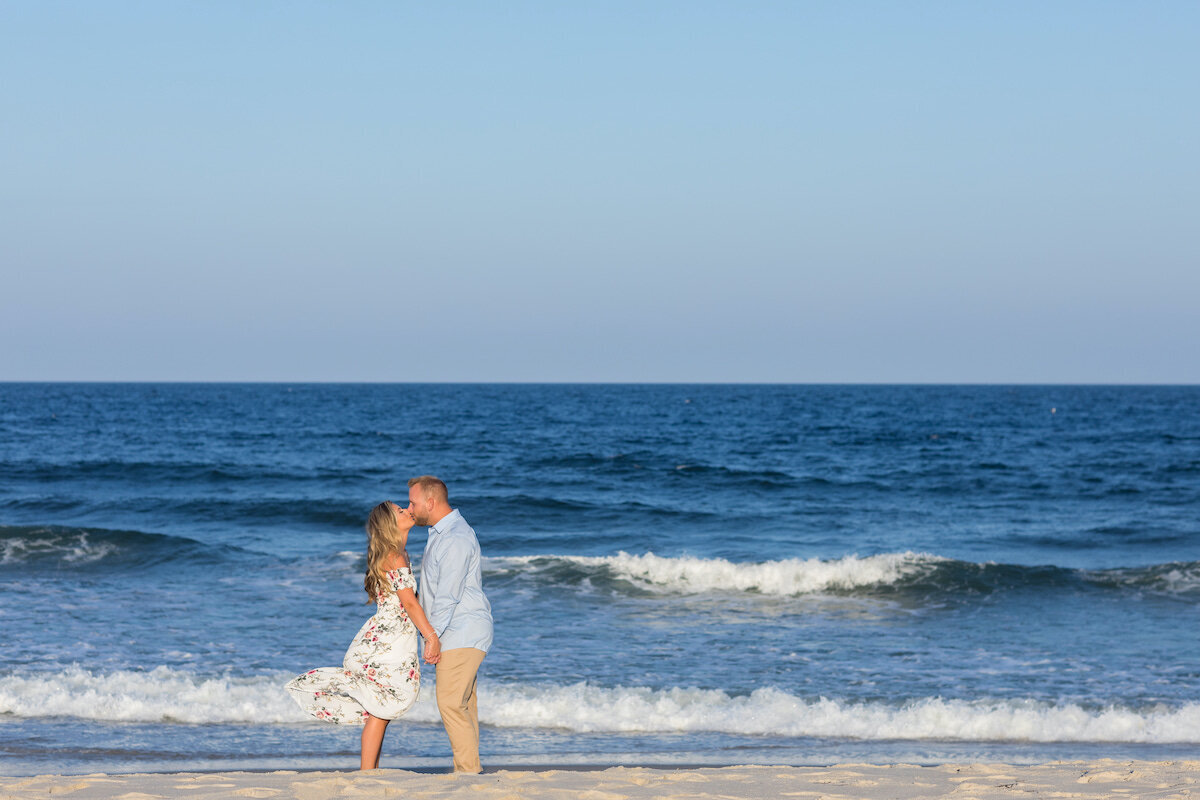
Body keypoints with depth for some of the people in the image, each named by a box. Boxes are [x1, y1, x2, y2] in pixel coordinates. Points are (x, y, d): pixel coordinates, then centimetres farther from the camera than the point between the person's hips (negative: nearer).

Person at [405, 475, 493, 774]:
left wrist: (433, 636, -19)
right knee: (463, 704, 9)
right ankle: (467, 771, 10)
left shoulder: (456, 539, -17)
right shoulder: (440, 533, 16)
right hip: (458, 634, 10)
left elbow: (448, 595, -20)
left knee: (451, 702, -13)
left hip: (462, 634, -10)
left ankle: (469, 770, -12)